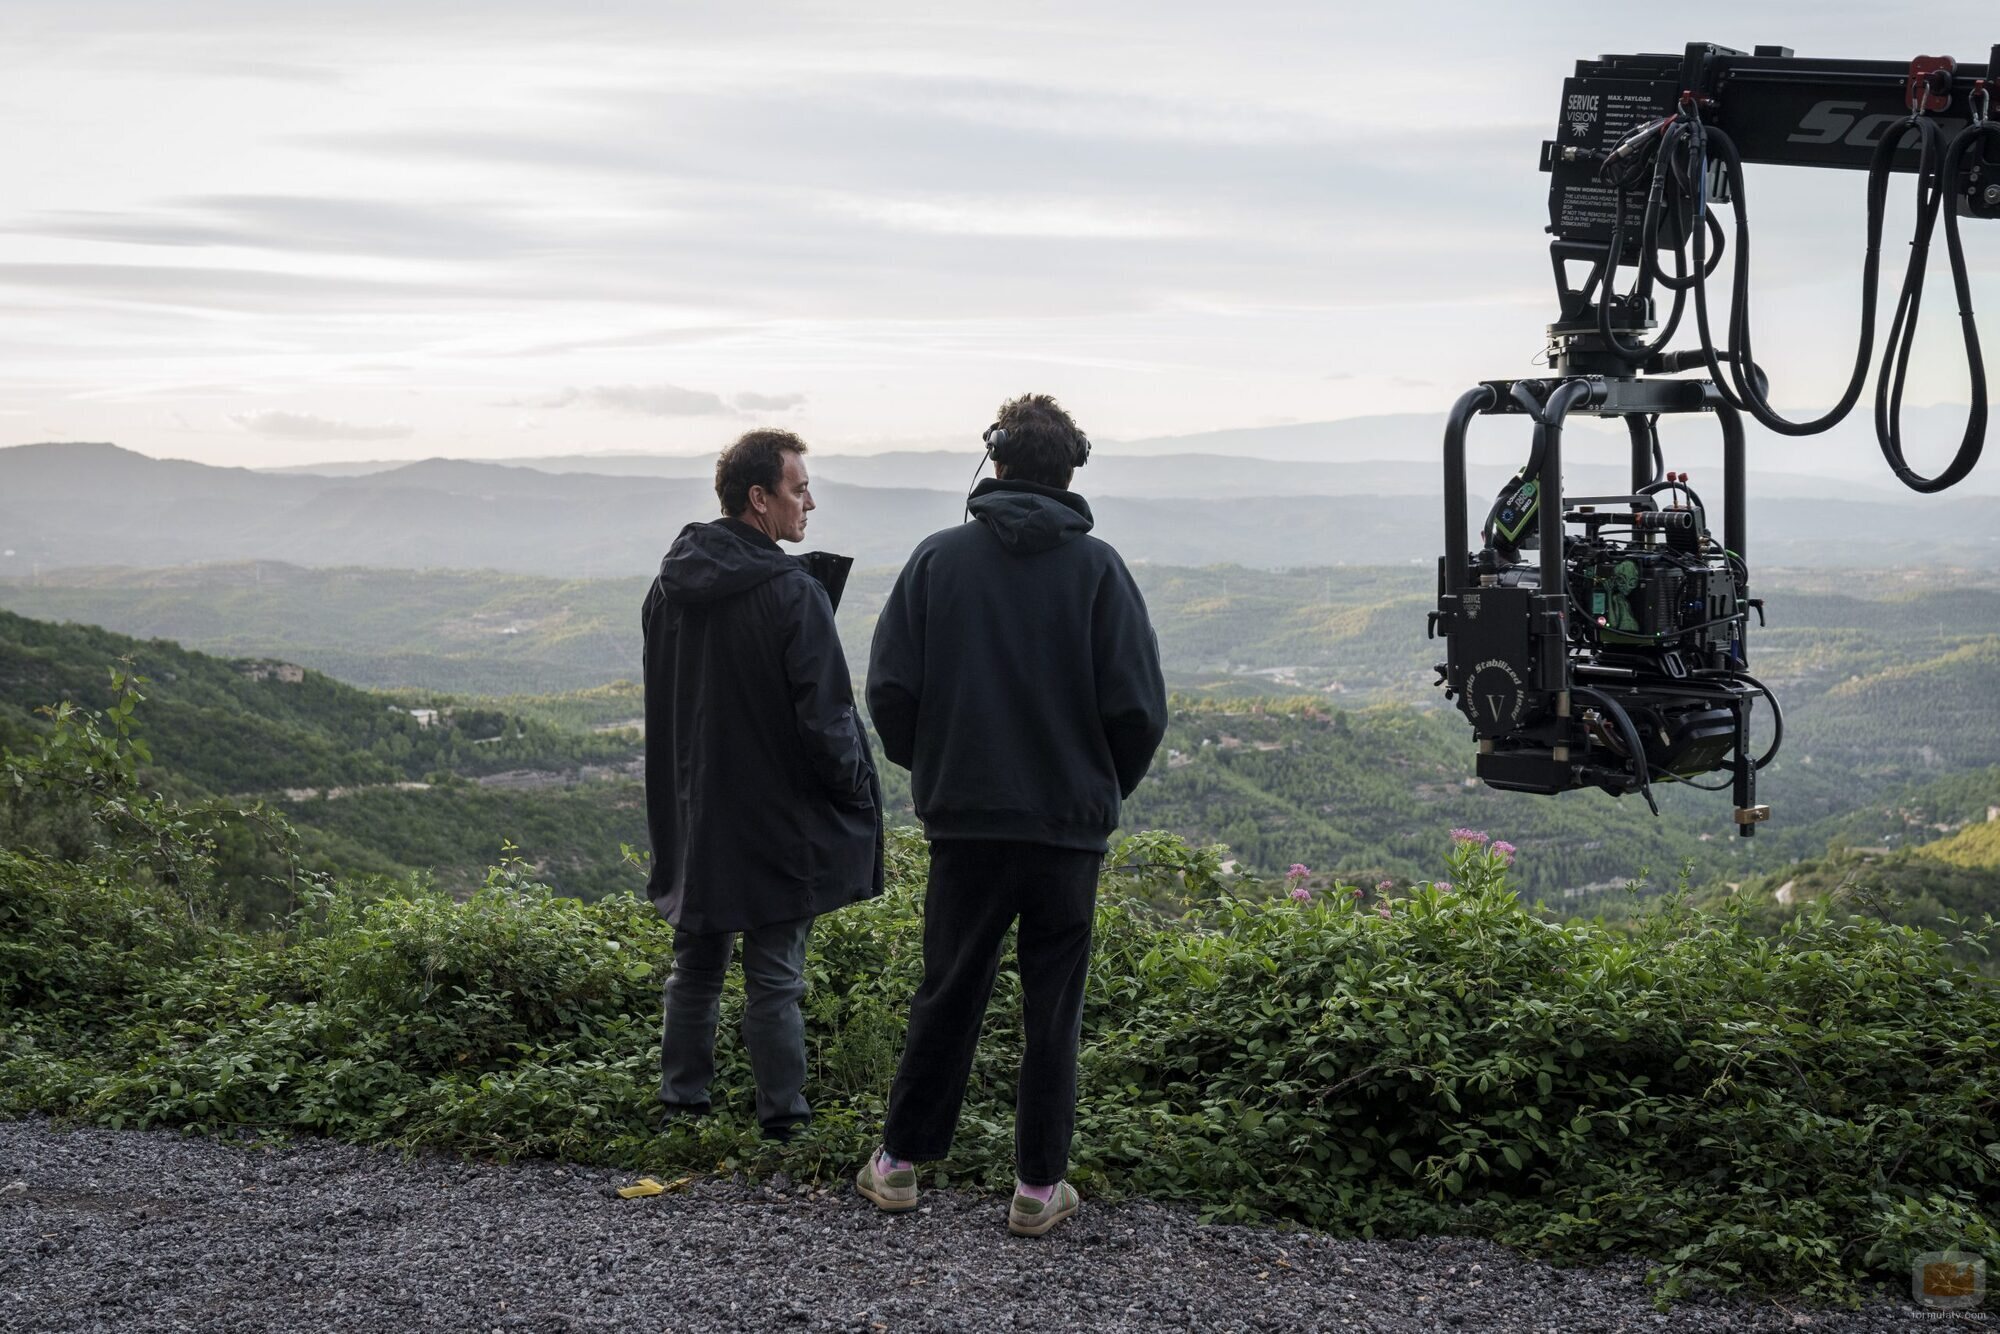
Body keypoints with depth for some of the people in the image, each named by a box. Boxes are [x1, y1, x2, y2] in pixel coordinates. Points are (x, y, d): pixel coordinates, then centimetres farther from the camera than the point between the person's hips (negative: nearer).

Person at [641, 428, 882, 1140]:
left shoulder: (669, 586, 3)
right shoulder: (793, 594, -19)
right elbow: (825, 719, -17)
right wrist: (860, 794, -4)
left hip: (693, 816, 6)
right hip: (778, 823, -6)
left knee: (695, 968, 18)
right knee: (774, 980, 3)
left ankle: (683, 1102, 25)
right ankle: (783, 1119, 10)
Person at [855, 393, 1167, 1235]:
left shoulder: (938, 558, -1)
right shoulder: (1097, 567, -4)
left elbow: (890, 689, -3)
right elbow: (1139, 708, -7)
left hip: (964, 820, 1)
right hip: (1070, 825, -1)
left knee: (946, 998, 13)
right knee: (1053, 1009, 8)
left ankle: (900, 1162, 19)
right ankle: (1039, 1185, 13)